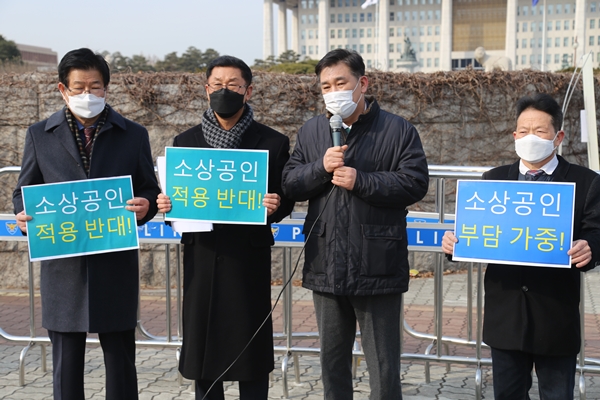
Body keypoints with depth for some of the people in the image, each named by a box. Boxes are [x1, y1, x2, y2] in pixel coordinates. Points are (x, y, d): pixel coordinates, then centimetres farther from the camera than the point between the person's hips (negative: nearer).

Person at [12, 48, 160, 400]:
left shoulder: (133, 135, 7)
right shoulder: (40, 135, 8)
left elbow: (150, 191, 9)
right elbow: (24, 191, 12)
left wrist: (145, 207, -14)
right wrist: (25, 218, -10)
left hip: (116, 262, 0)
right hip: (63, 264, 0)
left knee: (121, 359, 8)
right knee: (66, 363, 8)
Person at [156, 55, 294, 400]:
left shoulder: (273, 143, 1)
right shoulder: (185, 142, 8)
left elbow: (286, 200, 3)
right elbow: (175, 199, 13)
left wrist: (275, 207, -18)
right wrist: (166, 207, -9)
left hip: (250, 258, -2)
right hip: (201, 257, 2)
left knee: (251, 349, 5)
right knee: (202, 346, 9)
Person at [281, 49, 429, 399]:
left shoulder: (399, 131, -3)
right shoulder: (311, 132, 10)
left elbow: (415, 184, -11)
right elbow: (289, 184, 5)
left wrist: (360, 181, -17)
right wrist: (321, 167, -13)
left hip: (377, 268, -4)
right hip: (326, 267, 4)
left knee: (383, 364, 5)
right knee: (332, 358, 18)